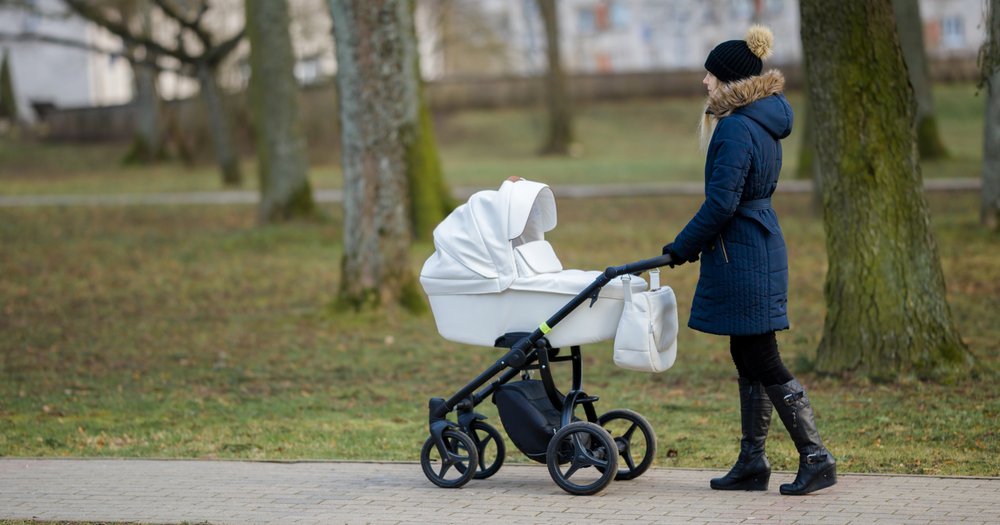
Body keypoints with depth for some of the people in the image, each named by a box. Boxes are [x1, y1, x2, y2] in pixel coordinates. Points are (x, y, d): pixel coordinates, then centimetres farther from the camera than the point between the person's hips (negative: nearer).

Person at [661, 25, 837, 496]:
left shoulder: (737, 129, -18)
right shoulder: (764, 121, 13)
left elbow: (721, 203, -22)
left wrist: (684, 246, -10)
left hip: (742, 258, -10)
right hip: (760, 249, 10)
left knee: (762, 363, -5)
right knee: (748, 360, 13)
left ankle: (816, 458, -3)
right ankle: (752, 463, 19)